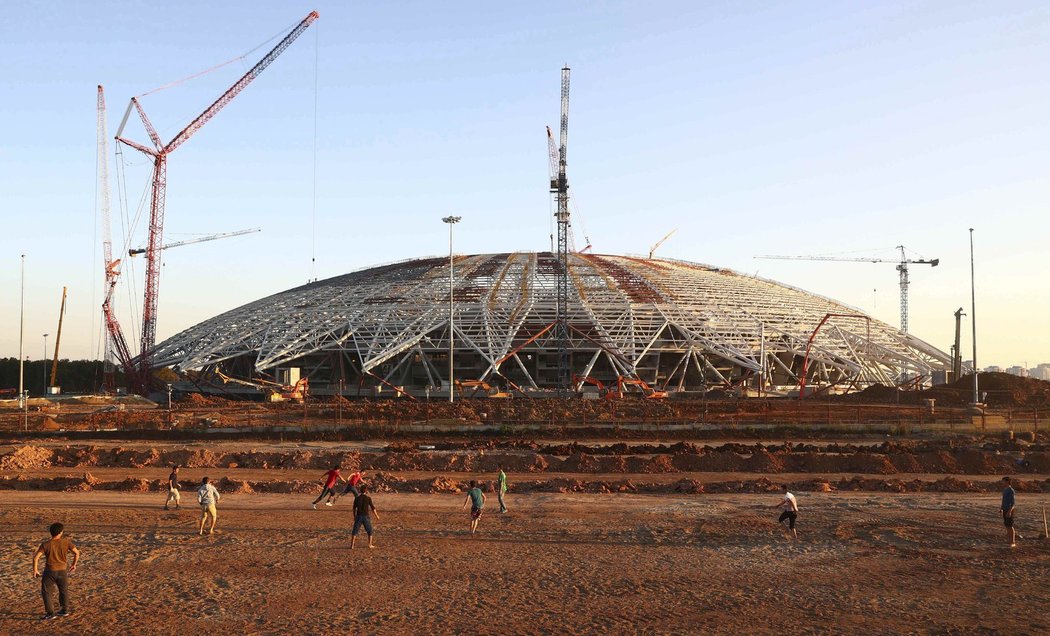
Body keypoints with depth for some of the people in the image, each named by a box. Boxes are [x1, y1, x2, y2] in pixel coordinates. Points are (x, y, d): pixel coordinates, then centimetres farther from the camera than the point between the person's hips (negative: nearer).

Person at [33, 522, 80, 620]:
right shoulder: (66, 542, -7)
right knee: (64, 590, 21)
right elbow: (77, 553, -5)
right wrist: (74, 564, 11)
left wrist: (35, 570, -2)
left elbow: (36, 557, -16)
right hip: (62, 571, 2)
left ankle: (50, 613, 9)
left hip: (49, 571, -2)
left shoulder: (46, 544, -10)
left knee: (46, 592, 12)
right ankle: (65, 610, 34)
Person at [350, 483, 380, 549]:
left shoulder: (357, 498, 0)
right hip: (366, 516, -2)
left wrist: (354, 516, 19)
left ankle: (352, 545, 0)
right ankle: (370, 544, 18)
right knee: (369, 531, 15)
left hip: (359, 516, 2)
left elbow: (354, 508, 6)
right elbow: (372, 508, -4)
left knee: (355, 531, 6)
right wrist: (376, 515, 10)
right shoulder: (368, 498, -8)